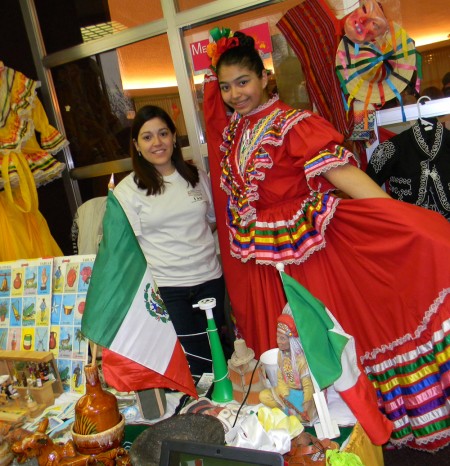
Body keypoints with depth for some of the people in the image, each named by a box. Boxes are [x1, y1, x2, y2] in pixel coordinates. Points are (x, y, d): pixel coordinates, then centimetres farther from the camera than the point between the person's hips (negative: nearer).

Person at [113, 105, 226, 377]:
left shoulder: (196, 176, 8)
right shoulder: (127, 190, -3)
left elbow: (214, 218, 21)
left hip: (210, 278, 4)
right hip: (164, 287, -4)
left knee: (215, 354, 14)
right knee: (192, 364, -4)